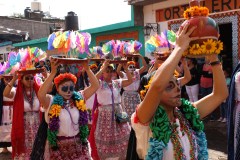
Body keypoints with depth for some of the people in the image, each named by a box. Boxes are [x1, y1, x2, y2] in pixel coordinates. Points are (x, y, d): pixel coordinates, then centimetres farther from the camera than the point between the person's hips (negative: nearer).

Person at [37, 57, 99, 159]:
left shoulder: (79, 98, 1)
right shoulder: (51, 102, -9)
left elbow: (95, 86, -4)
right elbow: (41, 94, -28)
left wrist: (87, 69, -14)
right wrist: (53, 72, -31)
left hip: (78, 144, 3)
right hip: (58, 146, -3)